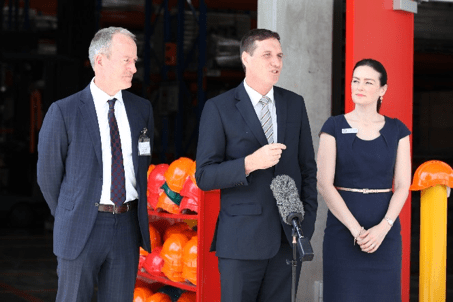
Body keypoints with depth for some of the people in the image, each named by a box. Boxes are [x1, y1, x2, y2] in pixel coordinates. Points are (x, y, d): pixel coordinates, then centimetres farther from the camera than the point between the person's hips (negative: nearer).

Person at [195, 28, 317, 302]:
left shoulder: (295, 104, 10)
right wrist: (250, 163, -23)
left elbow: (308, 167, 12)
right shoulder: (219, 108, -3)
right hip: (242, 238, -3)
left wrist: (307, 224, 4)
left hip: (288, 238, 3)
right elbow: (204, 177, -8)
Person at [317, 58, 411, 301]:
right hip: (343, 229, -2)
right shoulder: (334, 127, 0)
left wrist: (383, 228, -15)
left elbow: (402, 185, 1)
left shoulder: (397, 130, 6)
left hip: (384, 232, 2)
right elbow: (324, 184, -7)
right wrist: (356, 229, -14)